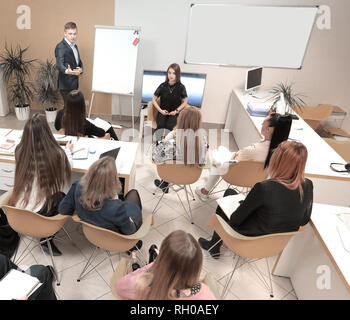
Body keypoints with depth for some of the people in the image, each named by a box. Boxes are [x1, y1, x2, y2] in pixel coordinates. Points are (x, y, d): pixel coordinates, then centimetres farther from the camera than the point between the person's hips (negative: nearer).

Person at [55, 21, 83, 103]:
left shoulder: (74, 46, 16)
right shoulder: (60, 47, -12)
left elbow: (79, 62, 18)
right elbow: (59, 64, -25)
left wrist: (80, 69, -6)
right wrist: (67, 71, -47)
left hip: (74, 84, 9)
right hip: (66, 85, -8)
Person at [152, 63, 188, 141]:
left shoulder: (181, 87, -2)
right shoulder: (163, 86, 1)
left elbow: (184, 102, 8)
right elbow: (154, 99, 9)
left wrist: (176, 111, -7)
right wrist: (160, 110, -4)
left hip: (175, 113, -1)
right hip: (163, 112, 1)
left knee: (169, 126, -33)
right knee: (160, 126, -30)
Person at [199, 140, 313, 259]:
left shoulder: (264, 188, -34)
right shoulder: (308, 186, -17)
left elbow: (235, 219, -20)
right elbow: (304, 221, 0)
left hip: (253, 240, -5)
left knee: (229, 193, 17)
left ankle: (214, 246, 34)